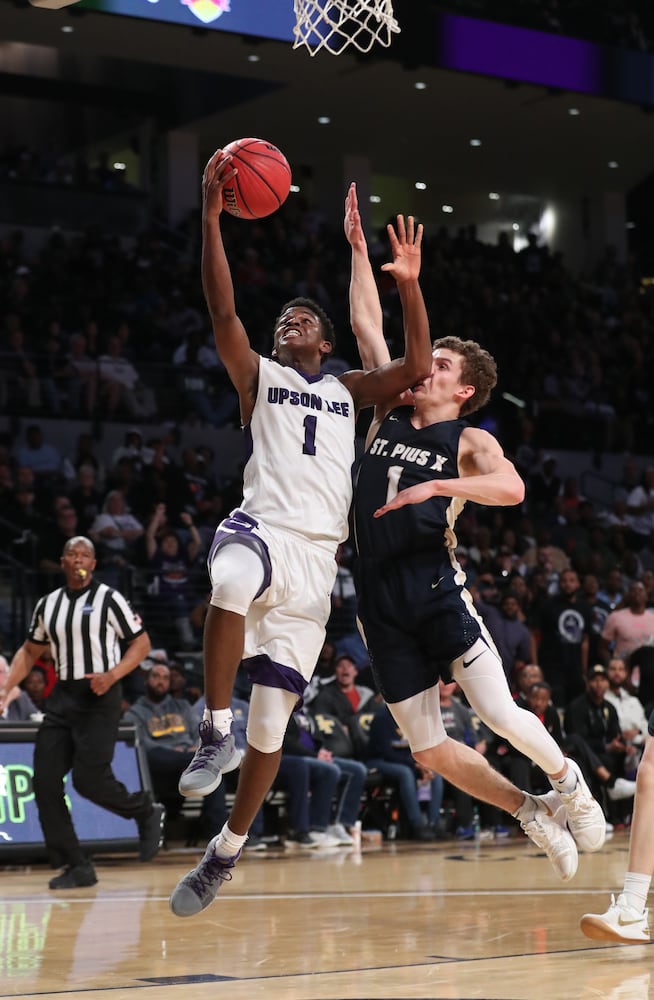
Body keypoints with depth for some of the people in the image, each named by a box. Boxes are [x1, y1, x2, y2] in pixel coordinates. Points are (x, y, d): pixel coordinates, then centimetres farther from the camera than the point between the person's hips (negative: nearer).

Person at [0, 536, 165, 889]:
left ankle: (146, 811, 14)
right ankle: (77, 867, 3)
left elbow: (141, 643, -2)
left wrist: (111, 675, -17)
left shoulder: (108, 599, -4)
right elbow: (30, 651, 22)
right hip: (62, 697, 6)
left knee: (88, 779, -16)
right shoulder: (47, 604, 12)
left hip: (98, 696, -6)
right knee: (45, 781, -4)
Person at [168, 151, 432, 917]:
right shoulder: (258, 376, 15)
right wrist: (211, 215, -10)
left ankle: (226, 851, 16)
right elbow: (222, 309, -1)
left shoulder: (348, 392, 23)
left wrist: (409, 283, 0)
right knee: (232, 586, -43)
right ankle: (215, 732, -29)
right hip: (261, 529, -3)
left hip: (317, 557, 3)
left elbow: (417, 365, 11)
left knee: (272, 720, 0)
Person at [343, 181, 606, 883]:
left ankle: (567, 780, 17)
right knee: (430, 752, 3)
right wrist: (357, 246, 17)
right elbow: (367, 325, 18)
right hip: (380, 591, 4)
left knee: (499, 716, -14)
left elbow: (510, 488, -18)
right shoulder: (389, 415, 16)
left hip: (435, 582, -4)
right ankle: (532, 813, 22)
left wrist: (435, 485, -25)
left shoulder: (470, 442, 4)